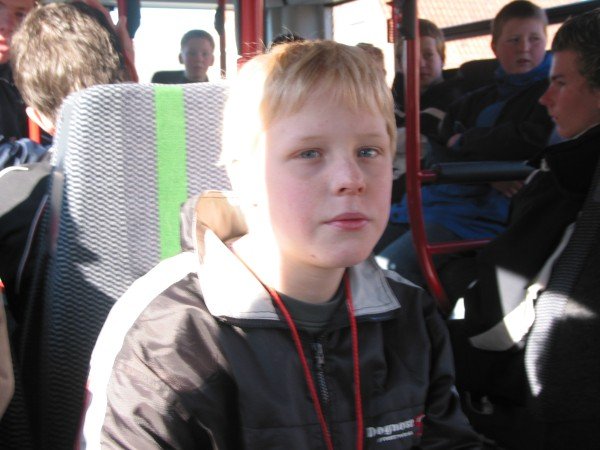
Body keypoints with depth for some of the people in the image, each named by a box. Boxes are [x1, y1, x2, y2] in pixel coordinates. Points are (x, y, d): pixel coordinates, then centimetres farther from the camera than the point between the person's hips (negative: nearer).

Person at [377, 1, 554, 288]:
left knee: (391, 266, -27)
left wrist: (465, 142, 3)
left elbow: (535, 139, -12)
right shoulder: (477, 100, 23)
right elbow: (438, 156, 12)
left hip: (486, 209, -7)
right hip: (436, 196, 7)